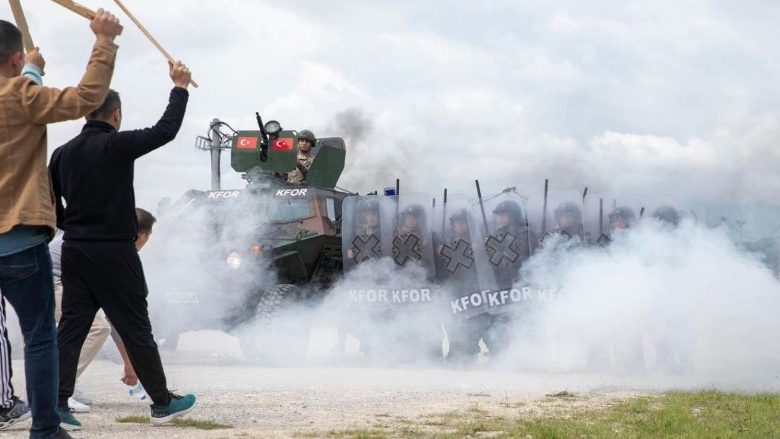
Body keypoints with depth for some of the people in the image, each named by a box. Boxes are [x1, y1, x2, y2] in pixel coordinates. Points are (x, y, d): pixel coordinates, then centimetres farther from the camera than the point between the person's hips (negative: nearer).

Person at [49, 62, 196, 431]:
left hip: (74, 252, 5)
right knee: (136, 330, 3)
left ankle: (57, 404, -5)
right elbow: (165, 130, -9)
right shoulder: (117, 145, -12)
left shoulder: (62, 154, 5)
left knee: (71, 328, 4)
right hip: (114, 253, -5)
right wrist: (180, 88, 2)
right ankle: (163, 403, 14)